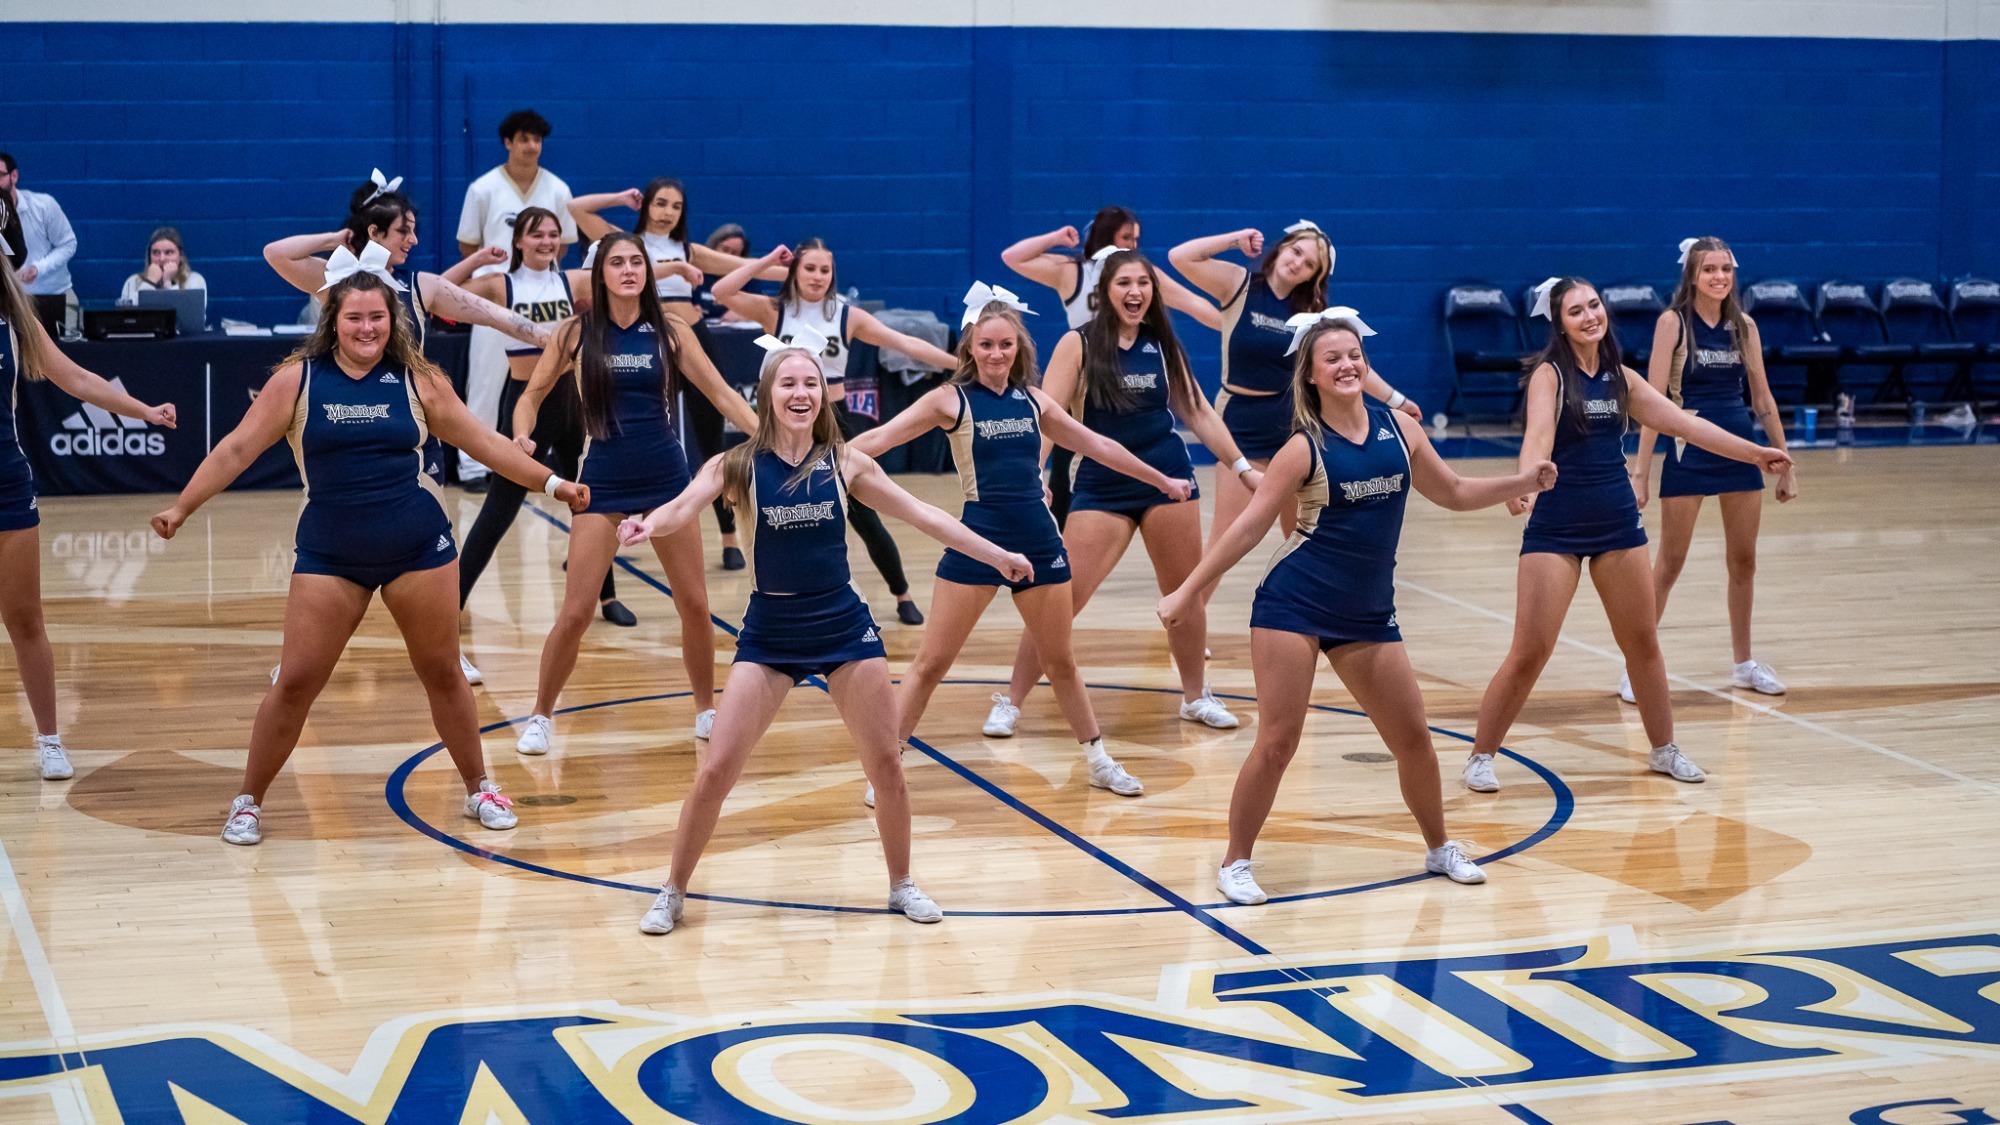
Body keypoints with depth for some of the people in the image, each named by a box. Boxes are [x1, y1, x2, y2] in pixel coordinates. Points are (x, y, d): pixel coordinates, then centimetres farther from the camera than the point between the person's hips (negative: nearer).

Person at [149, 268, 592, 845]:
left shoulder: (418, 380, 1)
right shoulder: (297, 380, -2)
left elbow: (483, 441, 8)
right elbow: (236, 449, -2)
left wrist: (551, 482, 5)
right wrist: (182, 507, -9)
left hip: (420, 547, 1)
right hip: (329, 554, -1)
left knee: (442, 672, 10)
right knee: (296, 683, -1)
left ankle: (479, 789, 26)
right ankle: (248, 802, 14)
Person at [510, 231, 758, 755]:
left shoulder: (670, 331, 0)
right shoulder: (577, 332, -2)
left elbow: (723, 395, 3)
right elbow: (532, 396, 4)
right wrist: (522, 436, -16)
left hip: (666, 476, 2)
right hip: (603, 481, -2)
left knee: (695, 604, 6)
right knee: (575, 612, -5)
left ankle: (706, 711, 24)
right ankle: (541, 717, 12)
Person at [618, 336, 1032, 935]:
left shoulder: (843, 462, -1)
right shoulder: (738, 465, -7)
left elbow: (922, 515, 5)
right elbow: (685, 506, -23)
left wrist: (997, 555, 7)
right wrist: (648, 525, -47)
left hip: (844, 626, 2)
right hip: (768, 632, -2)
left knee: (885, 762, 6)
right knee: (716, 768, -6)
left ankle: (902, 885, 26)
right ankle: (673, 893, 12)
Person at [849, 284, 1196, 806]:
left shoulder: (1033, 400, 8)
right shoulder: (951, 400, -4)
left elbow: (1096, 445, 19)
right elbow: (878, 439, -12)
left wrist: (1162, 479, 27)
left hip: (1039, 541, 4)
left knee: (1061, 661, 15)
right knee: (931, 663, -2)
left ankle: (1099, 761, 29)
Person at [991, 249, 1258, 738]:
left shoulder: (1162, 344, 7)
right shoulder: (1079, 344, -4)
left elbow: (1199, 412, 16)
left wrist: (1242, 467, 14)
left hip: (1168, 478, 3)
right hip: (1101, 486, -3)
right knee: (1061, 597, -8)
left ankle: (1196, 696, 28)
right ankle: (1010, 701, 3)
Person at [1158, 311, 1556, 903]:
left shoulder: (1399, 427, 3)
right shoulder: (1305, 448, -9)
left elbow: (1453, 492, 17)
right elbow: (1249, 526, -7)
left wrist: (1521, 482, 4)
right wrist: (1189, 591, -10)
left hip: (1367, 613, 4)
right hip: (1293, 606, -4)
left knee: (1413, 736, 10)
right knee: (1278, 741, -7)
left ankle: (1439, 848, 31)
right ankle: (1235, 863, 8)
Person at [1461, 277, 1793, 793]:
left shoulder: (1621, 378, 8)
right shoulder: (1549, 374, -9)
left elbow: (1684, 424, 13)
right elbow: (1538, 434, -27)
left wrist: (1755, 452, 13)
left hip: (1618, 523, 6)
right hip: (1556, 528, -6)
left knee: (1642, 643, 14)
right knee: (1529, 653, -7)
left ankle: (1664, 749, 30)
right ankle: (1480, 756, 6)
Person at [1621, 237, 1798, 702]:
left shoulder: (1743, 325, 5)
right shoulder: (1673, 322, -8)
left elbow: (1762, 398, 12)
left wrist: (1785, 462, 11)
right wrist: (1641, 470, -16)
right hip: (1689, 453, -5)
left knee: (1743, 561, 11)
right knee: (1668, 564, -1)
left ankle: (1744, 664, 23)